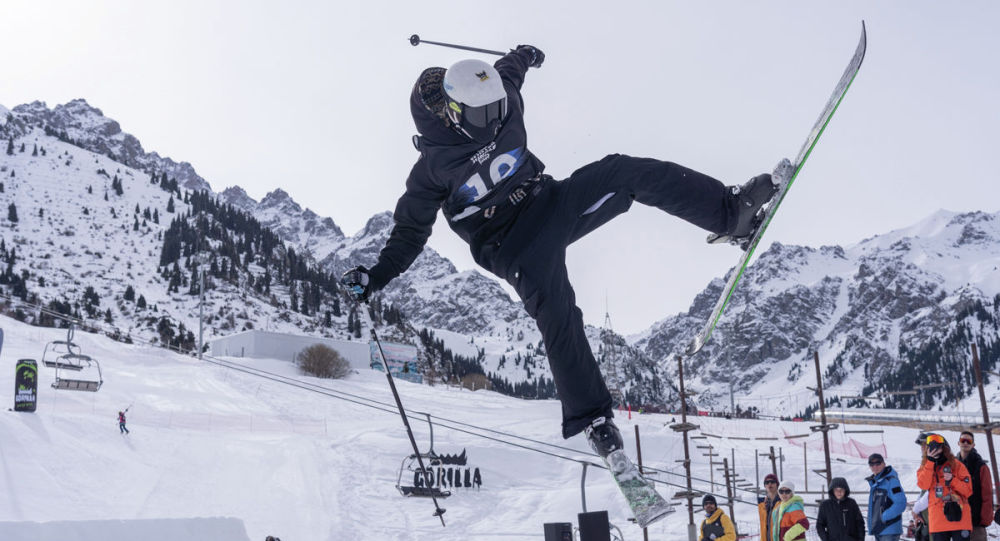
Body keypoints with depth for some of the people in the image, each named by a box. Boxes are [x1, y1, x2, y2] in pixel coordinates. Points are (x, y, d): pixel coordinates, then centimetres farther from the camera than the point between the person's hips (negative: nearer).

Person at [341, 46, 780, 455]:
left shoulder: (504, 108, -2)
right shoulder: (432, 170, -15)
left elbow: (508, 72, 23)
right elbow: (410, 231, -4)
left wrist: (524, 56, 45)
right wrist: (376, 277, -15)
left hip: (550, 202, 6)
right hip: (511, 247, -6)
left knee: (628, 173, -13)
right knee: (556, 312, -27)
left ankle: (729, 212, -8)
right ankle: (591, 417, -18)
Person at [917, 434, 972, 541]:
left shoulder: (956, 465, 6)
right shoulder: (925, 467, 11)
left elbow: (968, 490, 1)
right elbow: (924, 485, -10)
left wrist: (952, 480, -15)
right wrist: (930, 462, -12)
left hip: (958, 518, -2)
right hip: (938, 521, 2)